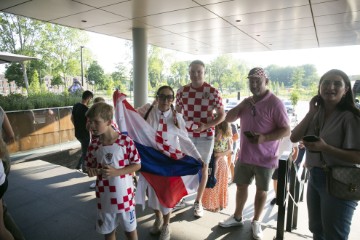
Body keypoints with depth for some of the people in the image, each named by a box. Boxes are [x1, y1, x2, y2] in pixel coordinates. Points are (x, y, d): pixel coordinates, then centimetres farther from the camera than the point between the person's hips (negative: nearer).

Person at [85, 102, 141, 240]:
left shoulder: (125, 141, -17)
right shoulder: (94, 145, -5)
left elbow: (137, 165, -11)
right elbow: (90, 167, 9)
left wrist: (116, 172, -23)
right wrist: (91, 171, -15)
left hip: (124, 195, -3)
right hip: (104, 197, 4)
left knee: (130, 228, 16)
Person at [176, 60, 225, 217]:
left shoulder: (213, 92, -9)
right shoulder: (182, 91, 0)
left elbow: (222, 115, -5)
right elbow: (177, 112, 10)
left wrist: (206, 126, -20)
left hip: (206, 136, -2)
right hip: (186, 135, 2)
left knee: (202, 168, 10)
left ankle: (198, 202, 26)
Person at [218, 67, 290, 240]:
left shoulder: (275, 103, -14)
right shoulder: (247, 101, 6)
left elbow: (286, 130, -15)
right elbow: (228, 119, 6)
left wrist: (264, 138, -29)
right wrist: (241, 106, -10)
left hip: (265, 158, -5)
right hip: (245, 155, 6)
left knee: (261, 190, 13)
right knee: (241, 186, 17)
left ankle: (256, 222, 32)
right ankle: (237, 217, 35)